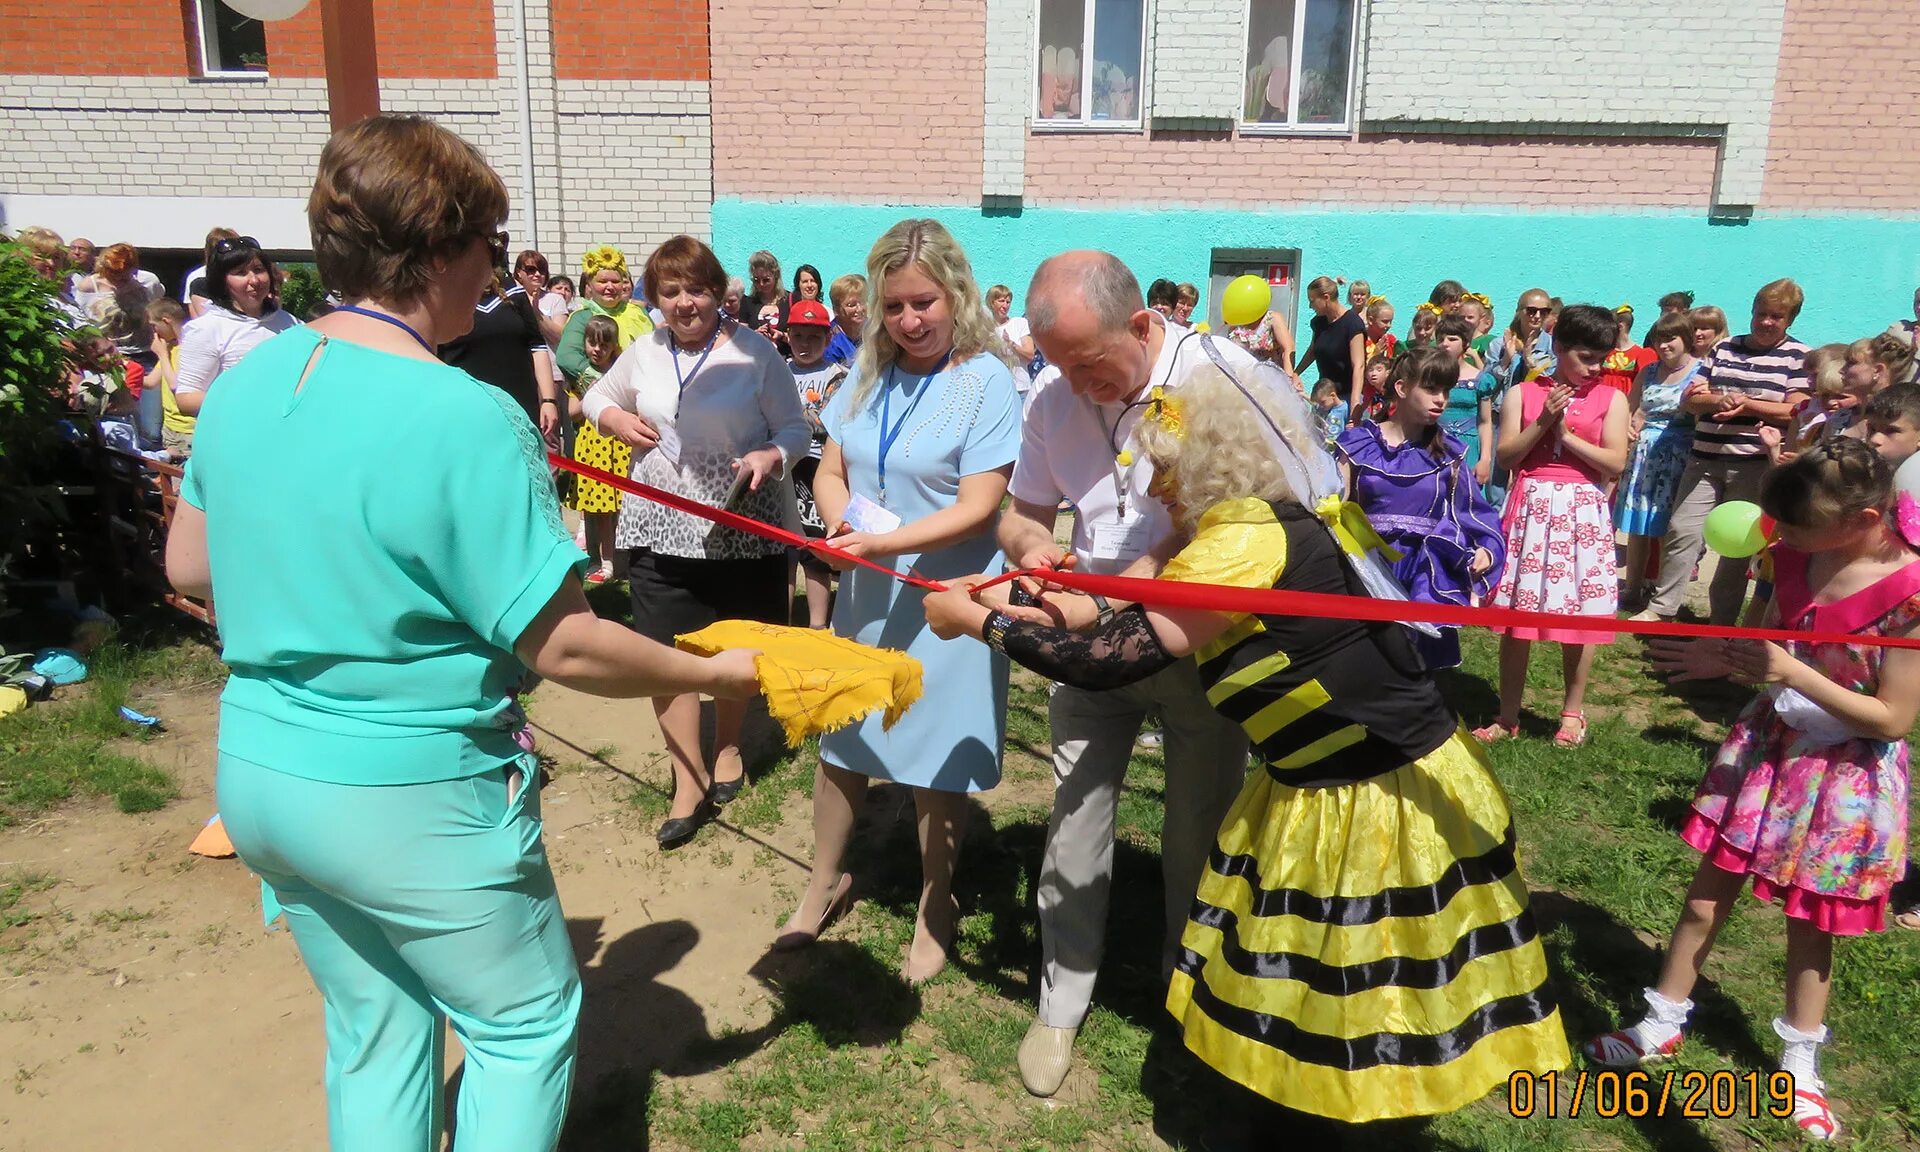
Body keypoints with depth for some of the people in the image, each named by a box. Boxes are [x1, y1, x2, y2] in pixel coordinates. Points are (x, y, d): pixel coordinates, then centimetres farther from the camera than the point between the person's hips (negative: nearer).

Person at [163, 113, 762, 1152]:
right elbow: (563, 646, -21)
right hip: (412, 800, -7)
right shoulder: (465, 421, -24)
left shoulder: (243, 385, -1)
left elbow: (187, 568, 11)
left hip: (257, 774, 8)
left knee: (373, 1032, 25)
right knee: (526, 1021, 15)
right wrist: (716, 674, -9)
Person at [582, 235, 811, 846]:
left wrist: (770, 456, -23)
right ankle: (689, 780, 15)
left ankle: (728, 747, 40)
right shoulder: (644, 351, 5)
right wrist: (616, 420, 0)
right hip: (661, 527, 3)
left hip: (743, 526, -2)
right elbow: (598, 396, 22)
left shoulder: (755, 353, -6)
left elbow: (796, 429, -2)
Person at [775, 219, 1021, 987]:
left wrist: (887, 541, -28)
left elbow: (977, 508, -18)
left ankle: (935, 909, 31)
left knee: (936, 768, 8)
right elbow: (829, 471, 5)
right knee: (837, 743, 17)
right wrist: (842, 521, -17)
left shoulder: (986, 380, -14)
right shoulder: (868, 372, 3)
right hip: (863, 594, 5)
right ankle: (825, 882, 40)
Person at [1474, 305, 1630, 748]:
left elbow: (1616, 463, -4)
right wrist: (1543, 423, -12)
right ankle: (1508, 714, 12)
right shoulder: (1523, 393, 5)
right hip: (1530, 507, 0)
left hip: (1583, 512, 0)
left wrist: (1565, 433, -10)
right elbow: (1505, 456, -1)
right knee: (1517, 611, 2)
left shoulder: (1610, 398, 5)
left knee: (1580, 614, 4)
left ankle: (1573, 710, 21)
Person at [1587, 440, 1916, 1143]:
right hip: (1764, 747, 5)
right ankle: (1662, 1024, 31)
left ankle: (1800, 1063, 38)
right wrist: (1723, 660, -9)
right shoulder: (1794, 557, -9)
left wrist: (1792, 673, -26)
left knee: (1809, 926, 14)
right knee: (1705, 898, 13)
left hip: (1846, 775, -4)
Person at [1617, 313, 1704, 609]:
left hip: (1678, 458, -4)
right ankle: (1633, 590, 19)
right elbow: (1629, 408, 18)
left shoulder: (1701, 372, -3)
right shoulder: (1648, 372, 12)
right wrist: (1626, 427, -2)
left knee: (1667, 530, -1)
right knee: (1636, 526, 8)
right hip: (1642, 454, 4)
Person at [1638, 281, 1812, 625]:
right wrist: (1719, 400, -14)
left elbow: (1797, 412, -7)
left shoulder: (1799, 357, 2)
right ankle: (1661, 609, 6)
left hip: (1755, 465, -3)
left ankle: (1722, 626, 13)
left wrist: (1746, 404, -17)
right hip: (1705, 460, 3)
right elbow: (1691, 399, 7)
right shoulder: (1724, 349, 12)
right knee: (1683, 531, -3)